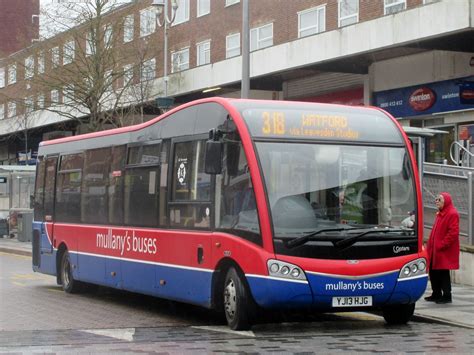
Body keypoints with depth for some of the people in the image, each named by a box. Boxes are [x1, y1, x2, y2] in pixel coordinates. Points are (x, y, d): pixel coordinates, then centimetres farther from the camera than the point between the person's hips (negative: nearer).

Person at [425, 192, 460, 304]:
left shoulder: (452, 214, -13)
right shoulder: (440, 213, 18)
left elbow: (453, 233, -20)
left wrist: (442, 245, -21)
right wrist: (430, 246, 15)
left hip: (444, 252, -9)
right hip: (434, 251, 9)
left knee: (443, 273, -5)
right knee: (433, 273, 12)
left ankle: (447, 296, 2)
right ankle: (436, 294, 22)